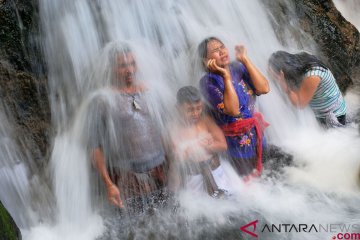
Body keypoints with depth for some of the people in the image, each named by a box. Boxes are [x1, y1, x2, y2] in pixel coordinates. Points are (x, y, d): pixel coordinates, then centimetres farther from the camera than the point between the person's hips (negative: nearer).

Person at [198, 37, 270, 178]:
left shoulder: (238, 67, -1)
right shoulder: (208, 81, -16)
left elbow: (264, 88, -14)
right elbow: (233, 110, -27)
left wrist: (244, 59, -13)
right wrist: (226, 76, -28)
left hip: (256, 132, 5)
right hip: (236, 140, -5)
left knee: (261, 175, 20)